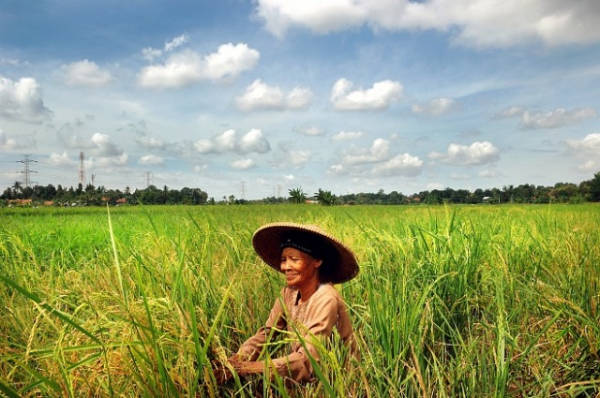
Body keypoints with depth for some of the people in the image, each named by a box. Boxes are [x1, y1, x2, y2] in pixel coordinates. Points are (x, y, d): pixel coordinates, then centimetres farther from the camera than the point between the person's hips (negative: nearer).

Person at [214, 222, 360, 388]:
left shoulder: (326, 300, -24)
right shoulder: (290, 292, -4)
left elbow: (307, 359, -28)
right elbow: (267, 332, -4)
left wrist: (247, 368, -32)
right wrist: (235, 361, -20)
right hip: (306, 379, 5)